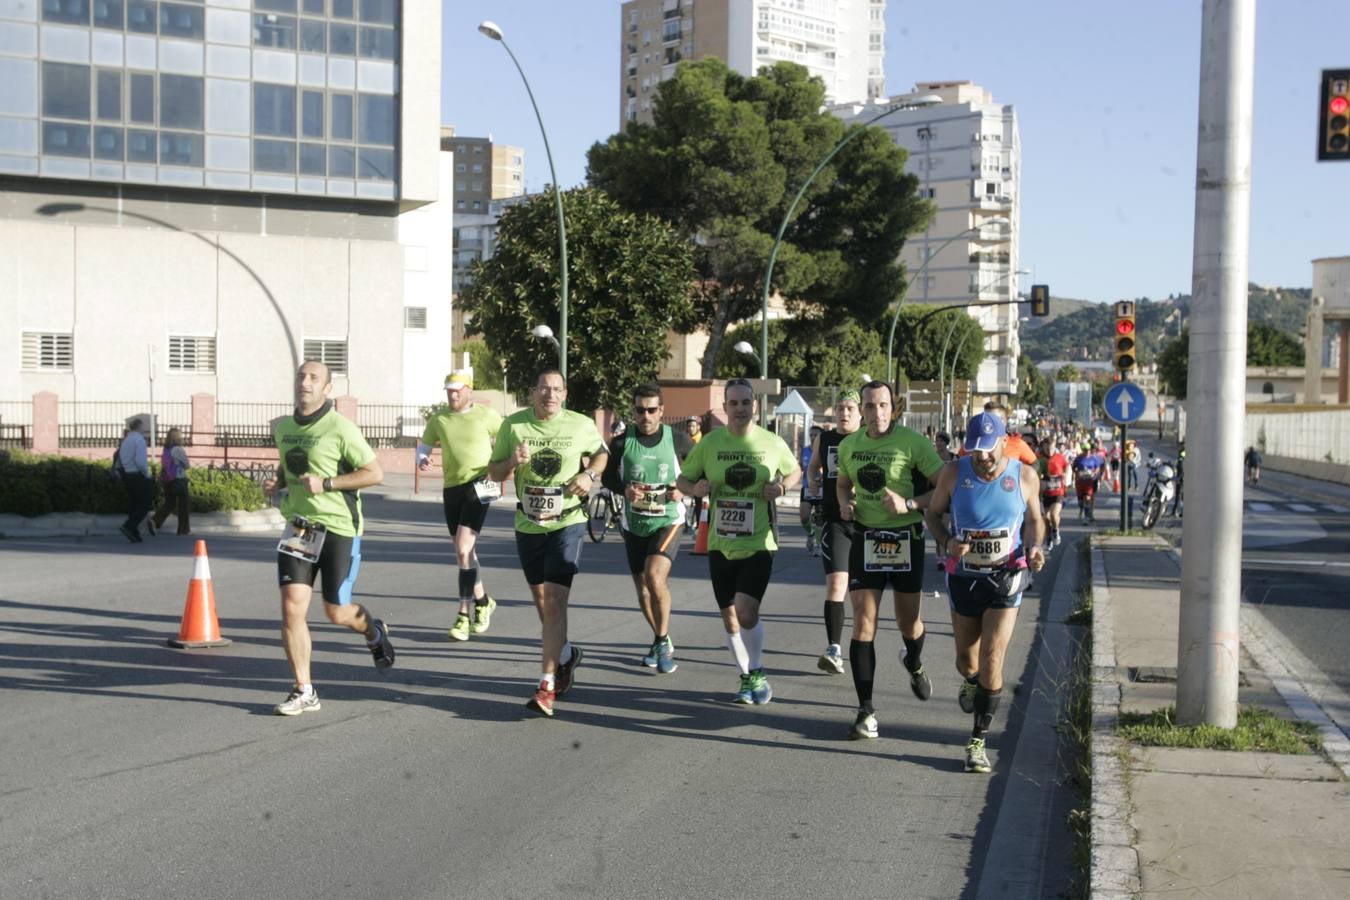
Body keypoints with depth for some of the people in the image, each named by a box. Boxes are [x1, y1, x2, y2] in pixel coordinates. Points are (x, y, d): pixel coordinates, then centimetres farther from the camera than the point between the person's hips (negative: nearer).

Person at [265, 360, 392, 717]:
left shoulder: (340, 428, -12)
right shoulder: (282, 427, 9)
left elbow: (375, 473, -12)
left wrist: (326, 483, -20)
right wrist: (276, 482, 5)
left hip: (338, 527, -5)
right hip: (299, 526, 5)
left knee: (336, 613, 3)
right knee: (292, 607, -7)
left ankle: (373, 630, 39)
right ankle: (304, 692, 2)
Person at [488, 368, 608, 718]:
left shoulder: (582, 426, -4)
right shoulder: (514, 425, -2)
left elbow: (601, 453, 15)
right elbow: (493, 472, 4)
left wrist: (590, 474, -5)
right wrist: (513, 462, -17)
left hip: (567, 523, -3)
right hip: (528, 525, 3)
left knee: (555, 602, -14)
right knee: (542, 604, 15)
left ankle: (547, 686, -15)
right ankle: (566, 654, 43)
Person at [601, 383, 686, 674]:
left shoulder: (676, 439, -5)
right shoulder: (622, 442, -3)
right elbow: (607, 476, 6)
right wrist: (625, 489, -15)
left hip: (668, 521, -3)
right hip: (634, 524, 3)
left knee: (655, 577, -24)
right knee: (643, 591, 10)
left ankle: (662, 642, -8)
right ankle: (662, 642, 34)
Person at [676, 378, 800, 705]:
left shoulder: (772, 443, -3)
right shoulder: (710, 442, -1)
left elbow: (795, 471, 14)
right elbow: (682, 479, 8)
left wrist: (782, 487, -8)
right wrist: (695, 488, -15)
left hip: (759, 543, -3)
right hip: (720, 544, 3)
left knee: (746, 612, -17)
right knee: (730, 617, 10)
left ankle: (757, 673, 6)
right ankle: (746, 679, 29)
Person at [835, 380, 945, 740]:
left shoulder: (912, 442, -12)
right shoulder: (849, 445, 2)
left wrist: (910, 504, -24)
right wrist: (845, 503, 0)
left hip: (906, 538, -2)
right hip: (865, 538, 2)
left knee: (909, 620, 12)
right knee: (863, 623, -7)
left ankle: (914, 664, 49)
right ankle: (866, 711, -4)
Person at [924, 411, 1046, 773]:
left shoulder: (1024, 476, -6)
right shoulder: (954, 473, -6)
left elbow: (1034, 520, 8)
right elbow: (933, 513, 6)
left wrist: (1034, 548, -12)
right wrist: (948, 542, -14)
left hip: (1006, 577, -1)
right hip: (963, 576, 2)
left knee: (991, 661, -11)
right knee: (966, 659, 12)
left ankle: (978, 741, 0)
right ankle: (971, 683, 51)